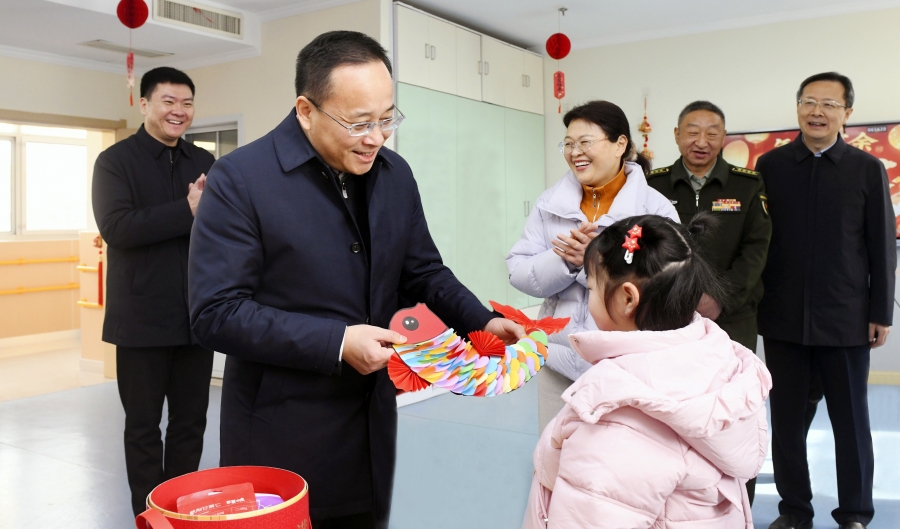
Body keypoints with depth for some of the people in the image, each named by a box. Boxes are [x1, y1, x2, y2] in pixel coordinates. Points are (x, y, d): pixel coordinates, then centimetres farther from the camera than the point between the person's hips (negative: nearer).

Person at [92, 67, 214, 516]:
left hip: (195, 314, 4)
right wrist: (187, 210, -20)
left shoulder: (205, 162, 11)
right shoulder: (115, 160, -2)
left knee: (191, 421, 12)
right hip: (143, 317, -4)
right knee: (144, 424, 9)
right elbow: (116, 227, -16)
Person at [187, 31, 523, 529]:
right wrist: (336, 342, -24)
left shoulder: (395, 174, 3)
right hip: (279, 436, -4)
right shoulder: (240, 178, -14)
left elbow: (424, 272, 12)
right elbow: (215, 313, -18)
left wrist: (482, 321, -6)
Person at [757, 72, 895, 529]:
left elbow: (882, 248, 3)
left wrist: (881, 313, -1)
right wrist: (755, 304, -1)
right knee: (787, 420, 8)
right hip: (783, 319, 1)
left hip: (846, 320, 0)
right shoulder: (771, 166, 4)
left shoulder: (867, 169, 3)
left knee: (851, 421, 9)